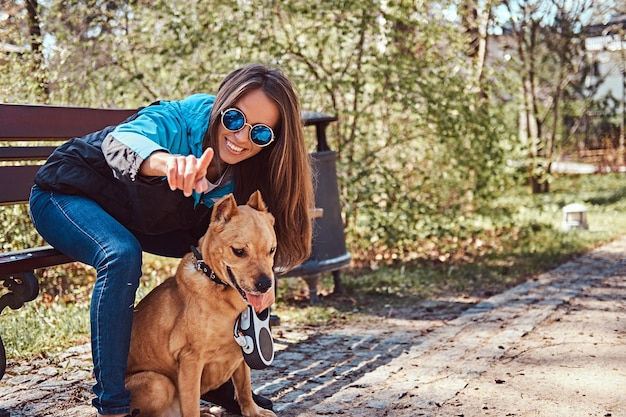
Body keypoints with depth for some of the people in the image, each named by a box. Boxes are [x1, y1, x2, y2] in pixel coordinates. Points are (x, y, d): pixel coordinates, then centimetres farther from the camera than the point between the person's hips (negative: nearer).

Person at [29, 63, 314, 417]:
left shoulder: (244, 175, -13)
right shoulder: (181, 122, -32)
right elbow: (121, 142, -53)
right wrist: (169, 162, -75)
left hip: (134, 219, 6)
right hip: (66, 195, -6)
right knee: (122, 256, -35)